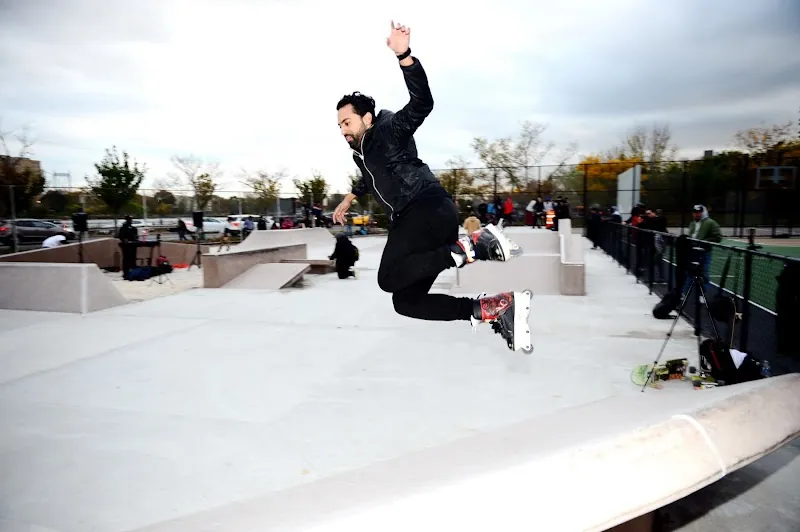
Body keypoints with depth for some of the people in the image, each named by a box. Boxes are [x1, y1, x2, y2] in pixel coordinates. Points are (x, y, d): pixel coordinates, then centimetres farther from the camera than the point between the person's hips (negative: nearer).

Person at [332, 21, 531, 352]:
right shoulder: (361, 153, 27)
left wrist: (404, 55, -30)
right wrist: (349, 198, 57)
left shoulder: (388, 130, 2)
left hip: (429, 209, -9)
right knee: (406, 301, -1)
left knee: (389, 278, -30)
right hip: (410, 220, 10)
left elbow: (422, 103, -17)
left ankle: (473, 245, -25)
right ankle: (499, 307, -6)